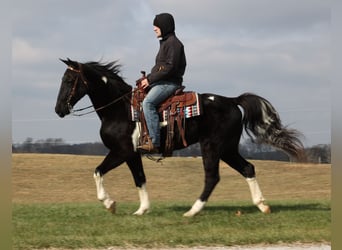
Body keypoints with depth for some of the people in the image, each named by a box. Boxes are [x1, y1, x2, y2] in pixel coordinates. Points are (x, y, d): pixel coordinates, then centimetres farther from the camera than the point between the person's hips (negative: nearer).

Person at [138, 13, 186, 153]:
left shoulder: (173, 43, -10)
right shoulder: (165, 42, 22)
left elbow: (170, 67, -20)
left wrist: (150, 79, -17)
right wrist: (148, 79, 8)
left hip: (170, 83, -11)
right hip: (161, 82, 11)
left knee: (148, 102, -30)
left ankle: (154, 143, -36)